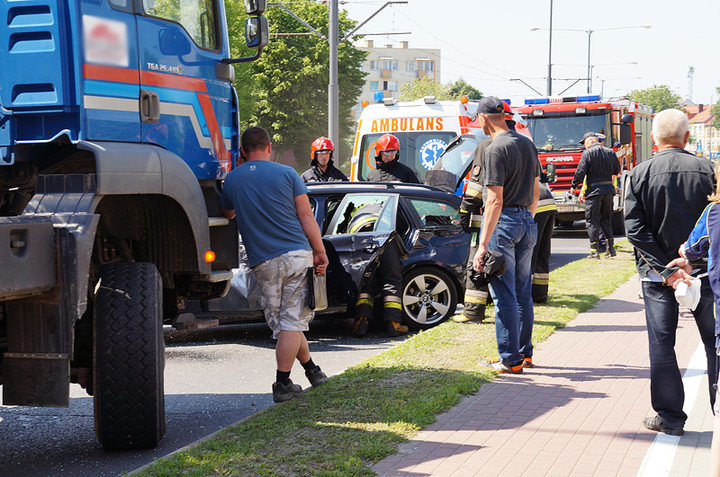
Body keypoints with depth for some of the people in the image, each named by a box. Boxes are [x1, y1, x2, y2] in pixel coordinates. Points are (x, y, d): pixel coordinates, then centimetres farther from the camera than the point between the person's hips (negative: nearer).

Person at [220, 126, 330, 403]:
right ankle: (282, 385, -6)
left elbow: (227, 214, 27)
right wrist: (320, 252, 4)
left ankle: (312, 369, 22)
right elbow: (306, 216, 0)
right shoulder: (287, 173, 3)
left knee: (282, 322, 13)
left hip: (263, 263, 1)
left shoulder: (232, 179, 8)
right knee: (292, 321, -2)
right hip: (297, 254, -1)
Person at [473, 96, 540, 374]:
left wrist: (482, 245, -21)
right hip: (527, 223, 8)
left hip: (503, 222, -8)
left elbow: (495, 200, -20)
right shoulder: (527, 144, 11)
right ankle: (525, 354, 22)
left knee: (504, 294, -2)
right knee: (523, 292, 15)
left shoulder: (496, 149, -15)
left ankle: (510, 360, 1)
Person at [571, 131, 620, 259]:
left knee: (592, 220, 1)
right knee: (606, 219, 16)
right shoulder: (610, 152, 9)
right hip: (609, 189, 6)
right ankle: (610, 248, 11)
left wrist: (573, 185, 3)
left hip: (594, 190, -5)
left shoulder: (587, 153, -8)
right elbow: (617, 170, 17)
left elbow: (581, 172, -10)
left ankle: (595, 251, -2)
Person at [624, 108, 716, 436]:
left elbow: (634, 229, -10)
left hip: (657, 273, 0)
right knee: (714, 342, 10)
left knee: (662, 344, 6)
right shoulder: (707, 170, -4)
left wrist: (665, 270, -11)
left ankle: (669, 417, 9)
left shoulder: (640, 174, -5)